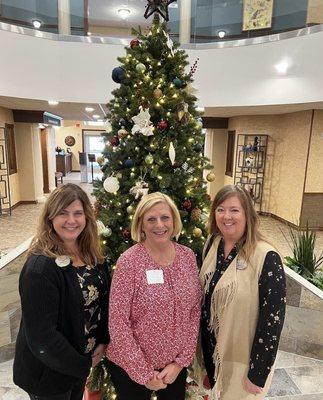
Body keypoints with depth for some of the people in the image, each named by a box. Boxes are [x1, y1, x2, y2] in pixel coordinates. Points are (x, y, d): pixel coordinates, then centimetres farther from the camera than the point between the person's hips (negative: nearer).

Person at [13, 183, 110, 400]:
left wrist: (103, 341, -7)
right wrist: (83, 365, -16)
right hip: (47, 373, -6)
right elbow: (41, 335, -26)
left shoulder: (93, 256, -6)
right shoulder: (40, 268, -28)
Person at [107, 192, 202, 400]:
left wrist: (181, 360, -5)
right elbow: (118, 322, -17)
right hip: (131, 368, -3)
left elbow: (195, 311, -2)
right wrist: (145, 373, -12)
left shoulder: (188, 256, -6)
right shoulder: (129, 261, -19)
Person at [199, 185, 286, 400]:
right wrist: (202, 338, 10)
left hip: (243, 360, -5)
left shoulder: (267, 258, -25)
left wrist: (257, 374, -15)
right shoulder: (212, 244, -7)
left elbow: (273, 319, -21)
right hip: (211, 350, 5)